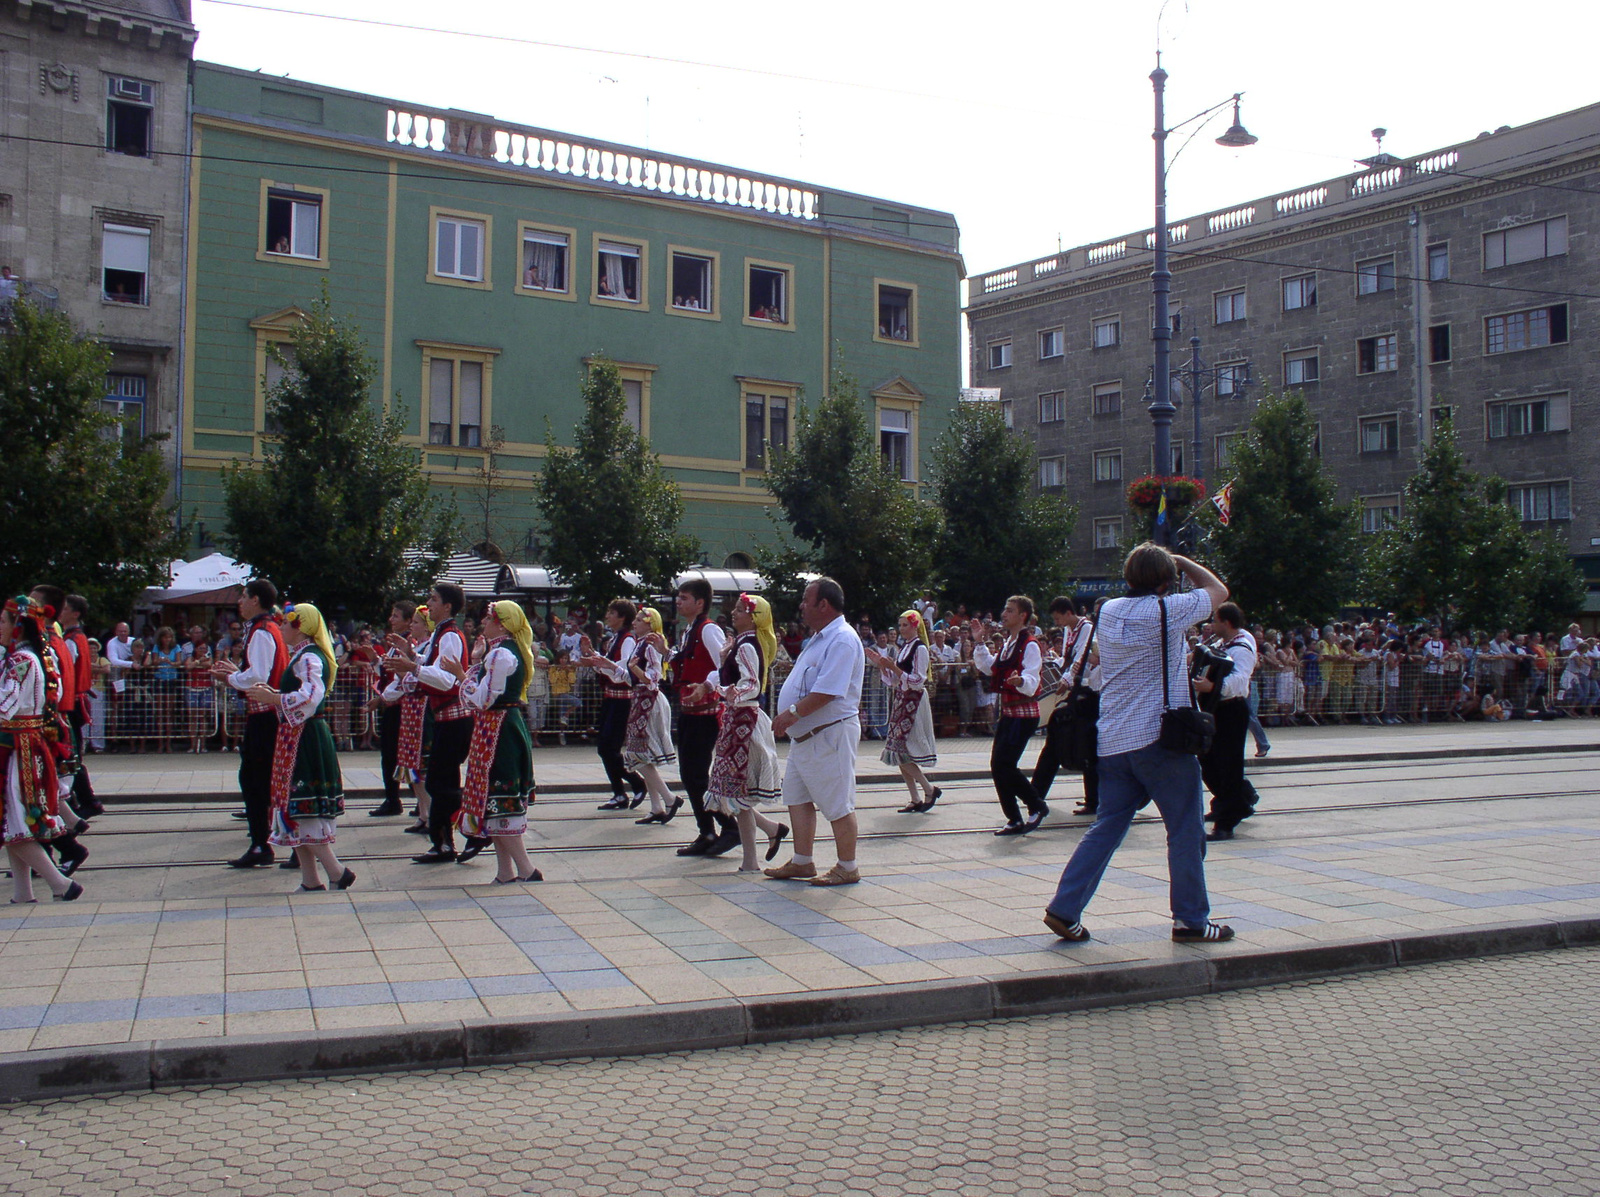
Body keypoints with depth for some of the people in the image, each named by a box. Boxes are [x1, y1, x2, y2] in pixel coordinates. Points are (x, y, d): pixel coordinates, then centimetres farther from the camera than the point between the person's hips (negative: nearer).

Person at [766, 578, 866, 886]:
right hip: (806, 735, 11)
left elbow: (828, 691, -26)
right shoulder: (819, 638, 16)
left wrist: (793, 713, -24)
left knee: (838, 805, -1)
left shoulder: (841, 640, -18)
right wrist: (790, 716, 12)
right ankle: (801, 862, 23)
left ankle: (847, 868, 9)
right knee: (797, 798, 14)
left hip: (830, 734, -11)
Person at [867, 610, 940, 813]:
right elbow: (893, 681, 16)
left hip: (914, 703, -9)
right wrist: (881, 664, 4)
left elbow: (917, 681, -17)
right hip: (902, 702, 9)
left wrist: (893, 667, -23)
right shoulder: (904, 648, 15)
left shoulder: (920, 648, -10)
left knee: (901, 750, -12)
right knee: (900, 753, 6)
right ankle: (916, 800, 11)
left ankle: (929, 789, 2)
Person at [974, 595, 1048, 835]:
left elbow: (1032, 681, -23)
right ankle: (1014, 820, 14)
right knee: (997, 766, 6)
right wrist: (980, 643, 17)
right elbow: (988, 667, 25)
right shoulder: (1008, 643, 13)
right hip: (1008, 712, 9)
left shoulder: (1029, 644, -14)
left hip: (1024, 714, -9)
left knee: (1004, 765, -14)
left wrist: (1019, 681, -44)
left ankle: (1037, 806, 5)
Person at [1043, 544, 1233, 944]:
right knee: (1185, 831, 6)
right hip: (1159, 738, -6)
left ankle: (1065, 908, 5)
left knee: (1107, 826, 10)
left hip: (1112, 741, 6)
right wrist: (1181, 561, 18)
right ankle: (1191, 920, 13)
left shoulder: (1107, 612, 9)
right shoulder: (1167, 610, -8)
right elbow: (1218, 590, 8)